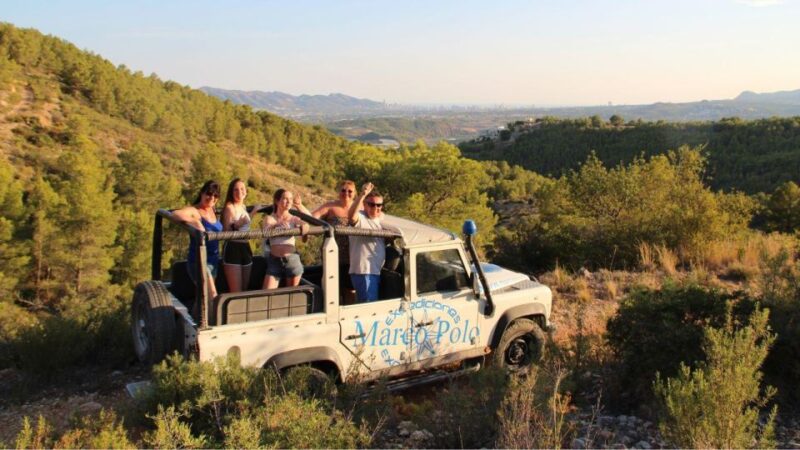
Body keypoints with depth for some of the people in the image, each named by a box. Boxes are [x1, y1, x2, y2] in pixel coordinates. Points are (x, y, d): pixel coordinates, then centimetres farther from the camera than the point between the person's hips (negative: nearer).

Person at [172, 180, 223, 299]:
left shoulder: (212, 210, 11)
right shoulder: (194, 211, -11)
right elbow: (174, 214, -30)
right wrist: (194, 221, -37)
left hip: (214, 261, 8)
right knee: (213, 297, -20)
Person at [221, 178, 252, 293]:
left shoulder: (244, 207, 14)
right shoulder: (230, 207, -8)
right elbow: (226, 232, -12)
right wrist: (236, 225, -27)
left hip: (246, 249, 8)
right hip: (233, 250, -8)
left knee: (244, 290, 11)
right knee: (235, 292, -10)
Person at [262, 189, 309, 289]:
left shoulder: (294, 219, 7)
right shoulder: (270, 218, 4)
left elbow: (305, 224, -14)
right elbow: (265, 230, -17)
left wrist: (304, 226, -38)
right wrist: (276, 225, -38)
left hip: (292, 259, 1)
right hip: (274, 260, -1)